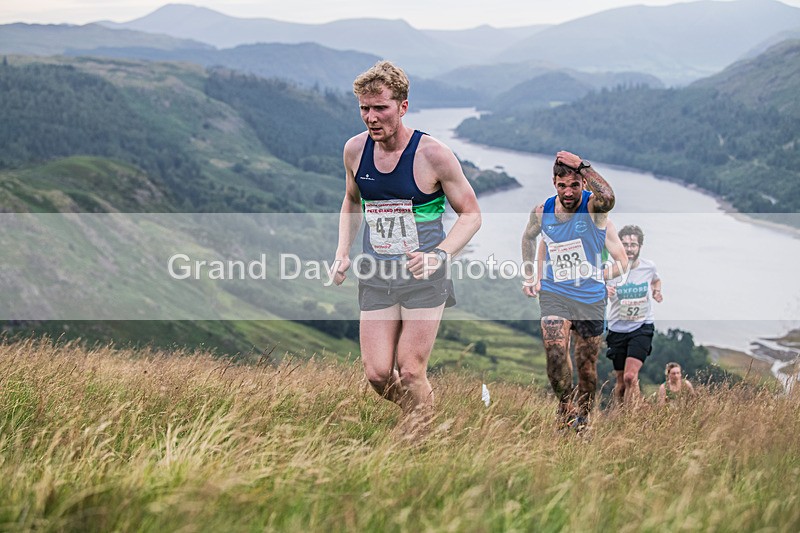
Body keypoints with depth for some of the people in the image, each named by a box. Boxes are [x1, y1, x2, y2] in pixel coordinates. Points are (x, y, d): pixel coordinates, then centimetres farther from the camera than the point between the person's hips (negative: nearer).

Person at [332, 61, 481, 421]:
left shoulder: (432, 154, -13)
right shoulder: (355, 150, 0)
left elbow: (471, 214, -4)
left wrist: (438, 255, -20)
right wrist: (342, 252, 7)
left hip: (423, 276, -4)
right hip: (375, 276, 4)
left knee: (410, 373, -6)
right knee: (377, 374, -1)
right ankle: (420, 415, 29)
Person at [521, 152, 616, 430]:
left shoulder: (592, 206, -14)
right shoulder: (542, 211, -3)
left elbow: (608, 198, -41)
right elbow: (528, 237, 20)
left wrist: (581, 165, -37)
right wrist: (528, 276, 15)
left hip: (591, 297, -1)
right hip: (554, 293, 1)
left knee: (587, 366, 6)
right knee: (555, 351, -21)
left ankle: (583, 420, 25)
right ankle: (566, 408, 0)